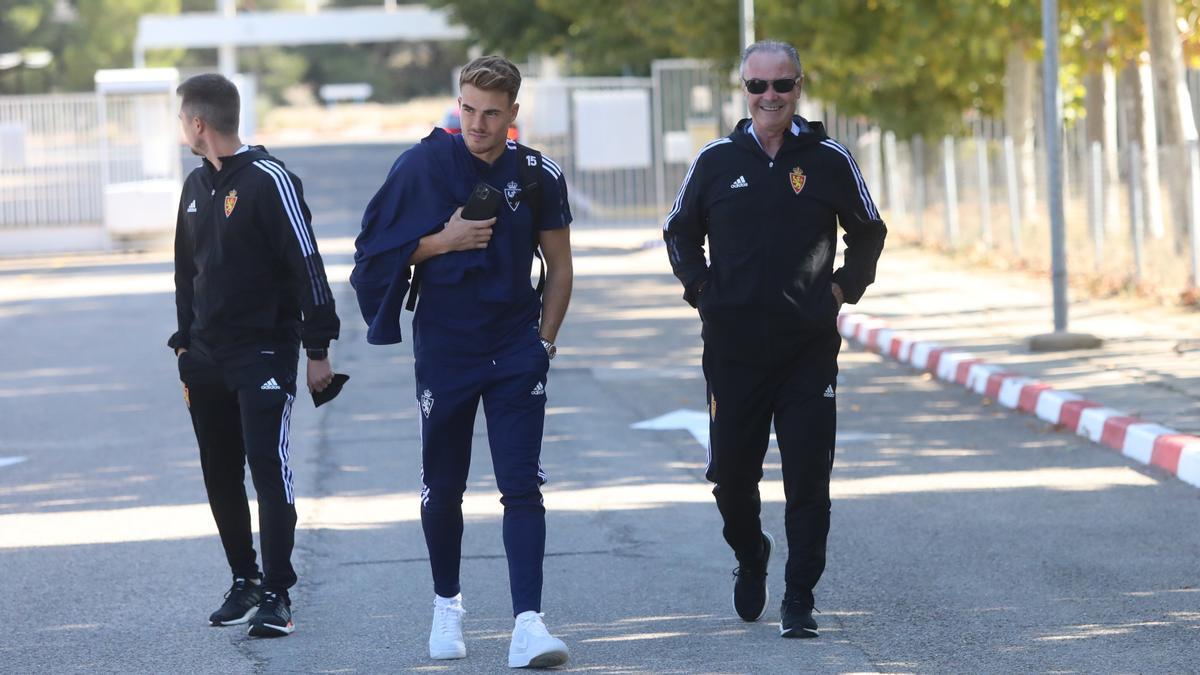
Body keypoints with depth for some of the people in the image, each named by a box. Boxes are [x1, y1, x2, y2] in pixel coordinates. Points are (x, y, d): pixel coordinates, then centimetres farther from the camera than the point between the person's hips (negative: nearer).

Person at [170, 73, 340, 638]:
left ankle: (276, 594, -12)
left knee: (268, 466, -13)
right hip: (206, 358, 8)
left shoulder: (269, 180, -11)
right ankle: (243, 580, 21)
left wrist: (318, 348, -14)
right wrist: (185, 342, 19)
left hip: (264, 353, -8)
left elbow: (307, 266, -12)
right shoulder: (197, 186, 13)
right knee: (220, 475, 10)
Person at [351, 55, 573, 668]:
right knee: (443, 489, 9)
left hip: (516, 352, 0)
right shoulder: (423, 165, -5)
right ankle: (447, 606, 30)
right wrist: (444, 241, -14)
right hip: (444, 351, 0)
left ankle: (528, 623, -16)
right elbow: (378, 252, -1)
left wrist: (544, 339, 6)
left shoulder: (537, 175, 0)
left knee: (522, 487, -10)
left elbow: (559, 266, 11)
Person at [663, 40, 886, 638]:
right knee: (731, 474, 6)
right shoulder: (716, 161, 5)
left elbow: (868, 233, 16)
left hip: (809, 347, -1)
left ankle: (799, 602, 1)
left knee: (807, 481, -5)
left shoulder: (828, 160, 3)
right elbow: (680, 231, 18)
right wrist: (700, 288, 6)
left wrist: (844, 288, 5)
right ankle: (750, 554, 35)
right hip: (732, 346, 1)